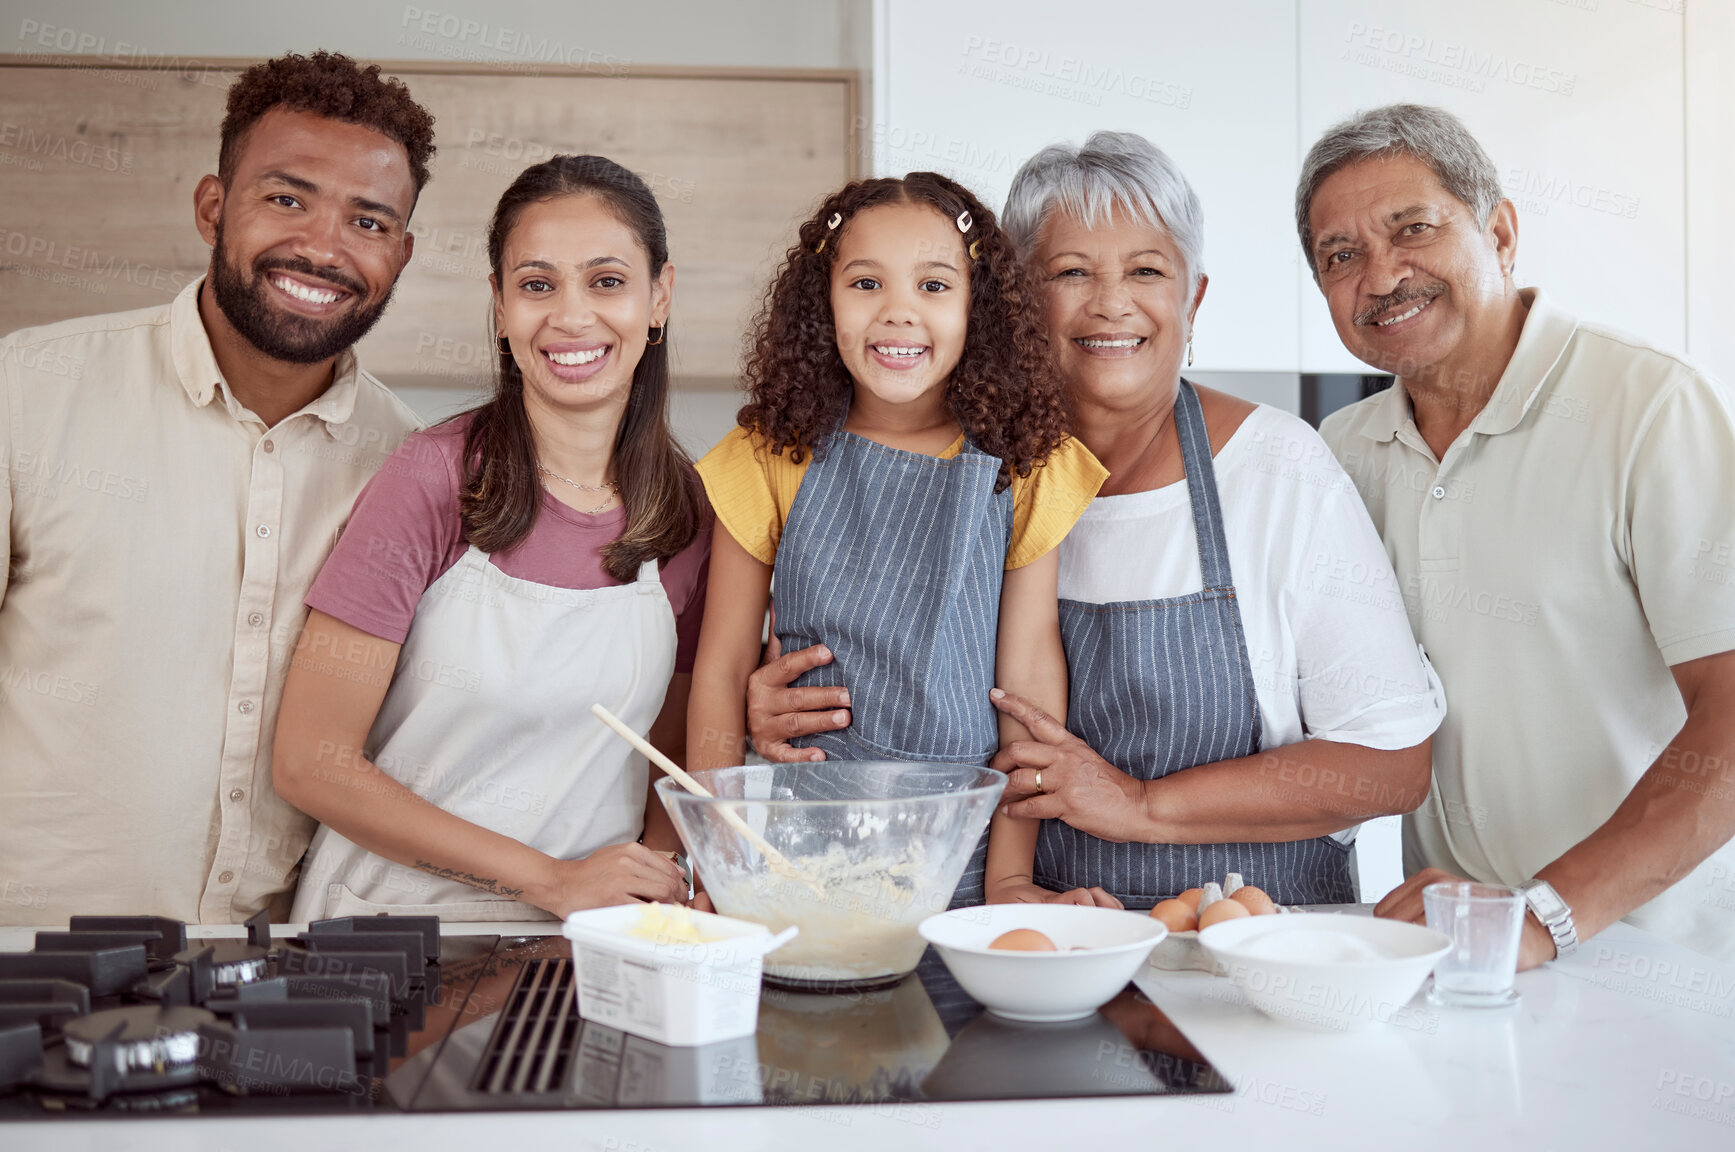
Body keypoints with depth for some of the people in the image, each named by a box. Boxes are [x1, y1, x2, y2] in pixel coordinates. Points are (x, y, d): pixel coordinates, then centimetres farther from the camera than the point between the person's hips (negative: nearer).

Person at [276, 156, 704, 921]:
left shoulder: (690, 513, 4)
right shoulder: (432, 479, -8)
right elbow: (311, 764, -8)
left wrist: (658, 893, -7)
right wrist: (549, 877, -11)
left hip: (582, 944, 3)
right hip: (397, 916, -3)